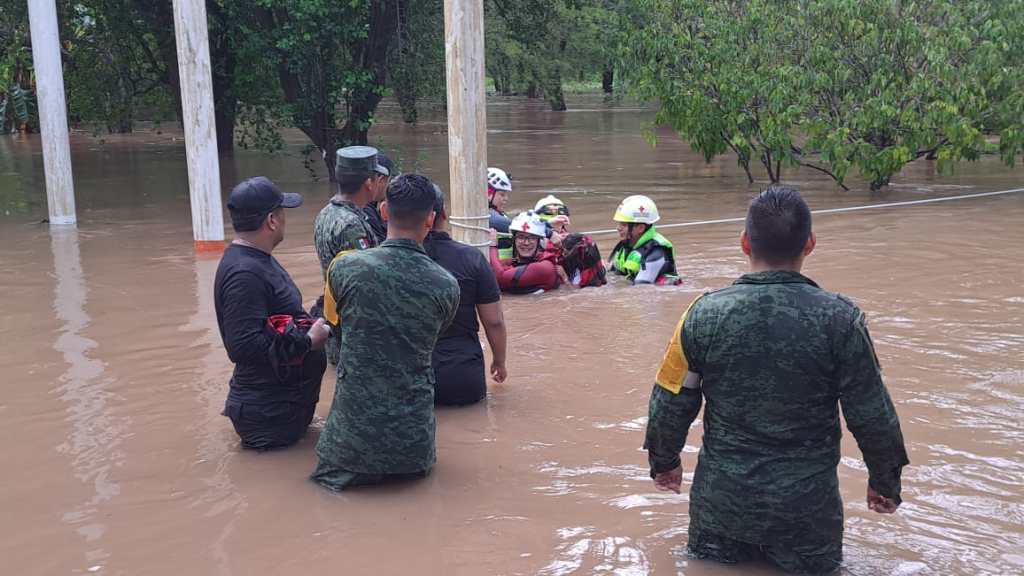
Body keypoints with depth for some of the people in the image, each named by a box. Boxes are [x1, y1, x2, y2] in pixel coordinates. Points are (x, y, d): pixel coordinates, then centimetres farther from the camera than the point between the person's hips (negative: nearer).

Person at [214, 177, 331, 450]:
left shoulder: (256, 258, 10)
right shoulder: (244, 274, -25)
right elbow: (243, 346, -32)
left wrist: (311, 324, 8)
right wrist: (308, 341, -23)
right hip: (270, 411, -10)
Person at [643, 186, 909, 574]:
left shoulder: (704, 314, -10)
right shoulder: (840, 319, -14)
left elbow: (670, 405, -2)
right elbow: (873, 416, -7)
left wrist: (664, 462, 17)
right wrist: (885, 481, 11)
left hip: (723, 497, 1)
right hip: (808, 500, -1)